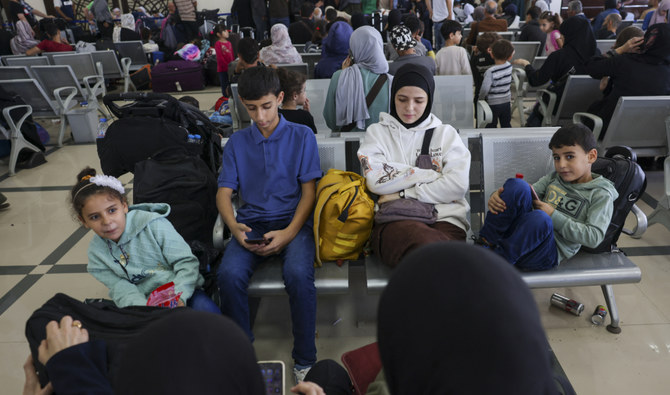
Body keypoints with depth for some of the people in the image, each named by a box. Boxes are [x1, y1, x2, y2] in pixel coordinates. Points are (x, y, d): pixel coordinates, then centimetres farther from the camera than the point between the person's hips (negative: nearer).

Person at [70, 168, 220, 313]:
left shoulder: (153, 224, -8)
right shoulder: (96, 254, 4)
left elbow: (186, 261, -9)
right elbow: (124, 292, -5)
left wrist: (179, 297, -25)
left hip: (182, 292, -2)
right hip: (146, 303, 3)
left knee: (206, 308, -31)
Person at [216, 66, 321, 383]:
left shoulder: (302, 136, 7)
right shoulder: (237, 142, 14)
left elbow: (309, 191, 2)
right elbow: (224, 193, 8)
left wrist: (290, 232, -14)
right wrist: (234, 227, -13)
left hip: (293, 219, -2)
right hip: (252, 221, 2)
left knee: (298, 273, -32)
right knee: (229, 274, -27)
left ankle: (305, 360, -10)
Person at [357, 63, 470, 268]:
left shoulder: (445, 133, 20)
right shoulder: (377, 132, 18)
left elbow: (459, 184, 3)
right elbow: (376, 180, -1)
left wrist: (404, 193, -2)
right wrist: (432, 174, 3)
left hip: (445, 220, 1)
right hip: (393, 221, 0)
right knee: (422, 239, -38)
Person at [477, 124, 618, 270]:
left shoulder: (601, 194, 5)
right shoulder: (553, 178, 21)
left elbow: (594, 237, -8)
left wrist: (553, 215, -12)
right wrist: (498, 196, -9)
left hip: (549, 252, -4)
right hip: (522, 234, 5)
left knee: (539, 218, -40)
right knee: (517, 185, -20)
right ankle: (486, 243, -18)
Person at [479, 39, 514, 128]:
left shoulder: (490, 71, -23)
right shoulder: (509, 66, -6)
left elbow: (485, 88, -23)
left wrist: (481, 98, -5)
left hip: (493, 104, -5)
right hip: (506, 101, 5)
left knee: (491, 127, 7)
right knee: (506, 125, 17)